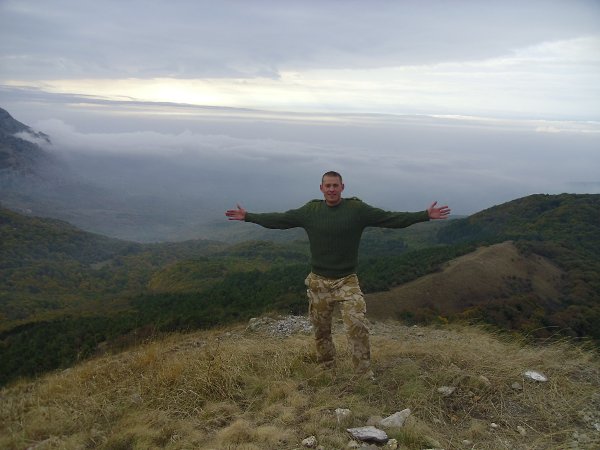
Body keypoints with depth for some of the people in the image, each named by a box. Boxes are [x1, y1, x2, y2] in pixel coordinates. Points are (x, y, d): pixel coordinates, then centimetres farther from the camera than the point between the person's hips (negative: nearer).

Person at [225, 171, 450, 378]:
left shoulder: (357, 209, -6)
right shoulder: (310, 210, -1)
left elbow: (391, 218, -8)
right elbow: (279, 219, 6)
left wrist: (426, 215, -14)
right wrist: (247, 216, 8)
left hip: (347, 281, -2)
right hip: (318, 282, 2)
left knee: (358, 326, -14)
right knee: (321, 330, 12)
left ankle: (365, 375, -2)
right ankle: (327, 371, 31)